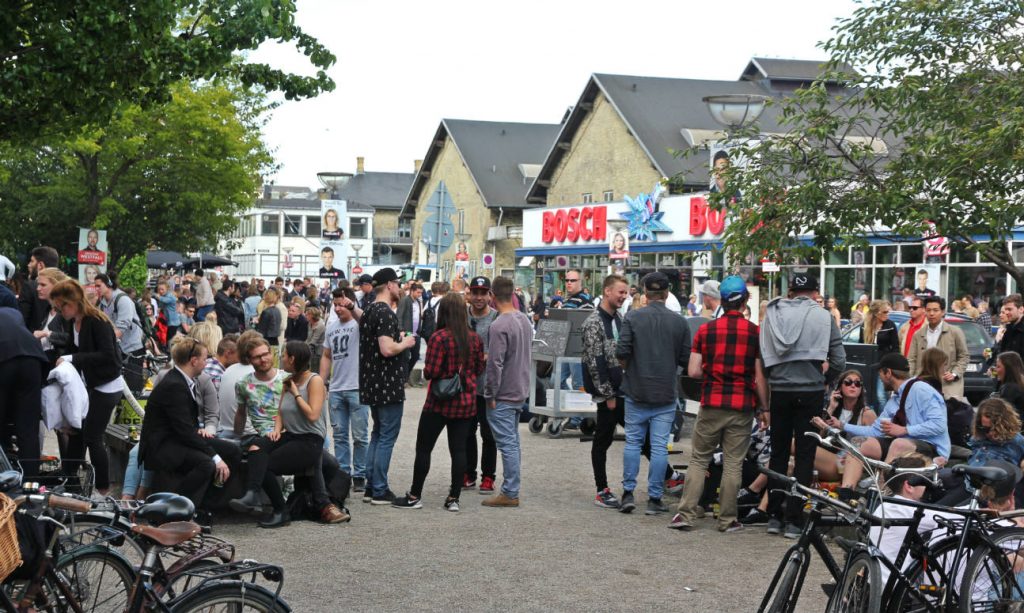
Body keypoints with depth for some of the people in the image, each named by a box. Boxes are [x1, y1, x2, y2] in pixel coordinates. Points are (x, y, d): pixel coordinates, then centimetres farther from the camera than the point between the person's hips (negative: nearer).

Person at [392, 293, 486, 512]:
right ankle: (454, 498, 8)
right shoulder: (474, 338, 1)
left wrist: (425, 370, 5)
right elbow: (479, 369, 10)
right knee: (458, 449, 7)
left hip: (440, 402, -5)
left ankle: (415, 496, 10)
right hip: (466, 403, 5)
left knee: (423, 448, 6)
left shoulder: (440, 337, -15)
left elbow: (431, 371, -17)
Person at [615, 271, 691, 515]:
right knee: (659, 446, 4)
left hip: (636, 392, 0)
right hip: (666, 395, 0)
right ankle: (654, 498, 6)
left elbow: (622, 352, -10)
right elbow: (686, 359, -2)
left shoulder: (633, 317, -6)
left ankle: (628, 493, 9)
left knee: (633, 442, 11)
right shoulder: (679, 322, -3)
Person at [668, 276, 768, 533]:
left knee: (699, 460, 10)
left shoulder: (706, 330, 0)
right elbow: (760, 376, -3)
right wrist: (764, 408, 6)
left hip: (712, 404, 1)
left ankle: (686, 514, 5)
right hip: (742, 406, -1)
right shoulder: (755, 332, -3)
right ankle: (727, 520, 10)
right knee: (733, 464, 6)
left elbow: (693, 371, -2)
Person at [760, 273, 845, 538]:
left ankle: (774, 515, 14)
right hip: (810, 392, -2)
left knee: (778, 453, 13)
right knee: (804, 456, 3)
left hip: (779, 390, 2)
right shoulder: (823, 317, -3)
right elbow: (839, 360, -1)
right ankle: (793, 519, 1)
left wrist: (775, 376, 12)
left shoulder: (772, 314, 2)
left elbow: (763, 355, 1)